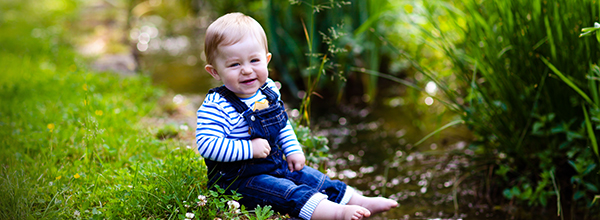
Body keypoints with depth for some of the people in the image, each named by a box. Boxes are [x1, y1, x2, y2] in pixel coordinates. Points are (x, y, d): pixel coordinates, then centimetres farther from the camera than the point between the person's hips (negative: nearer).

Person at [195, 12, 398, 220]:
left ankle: (361, 202, 5)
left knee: (315, 179, 3)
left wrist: (293, 150, 7)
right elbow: (206, 144, -30)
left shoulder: (268, 91, 3)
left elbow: (283, 125, 19)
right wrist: (249, 148, -29)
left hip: (277, 164, 9)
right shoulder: (216, 106, -22)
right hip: (239, 178, -9)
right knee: (289, 193, -26)